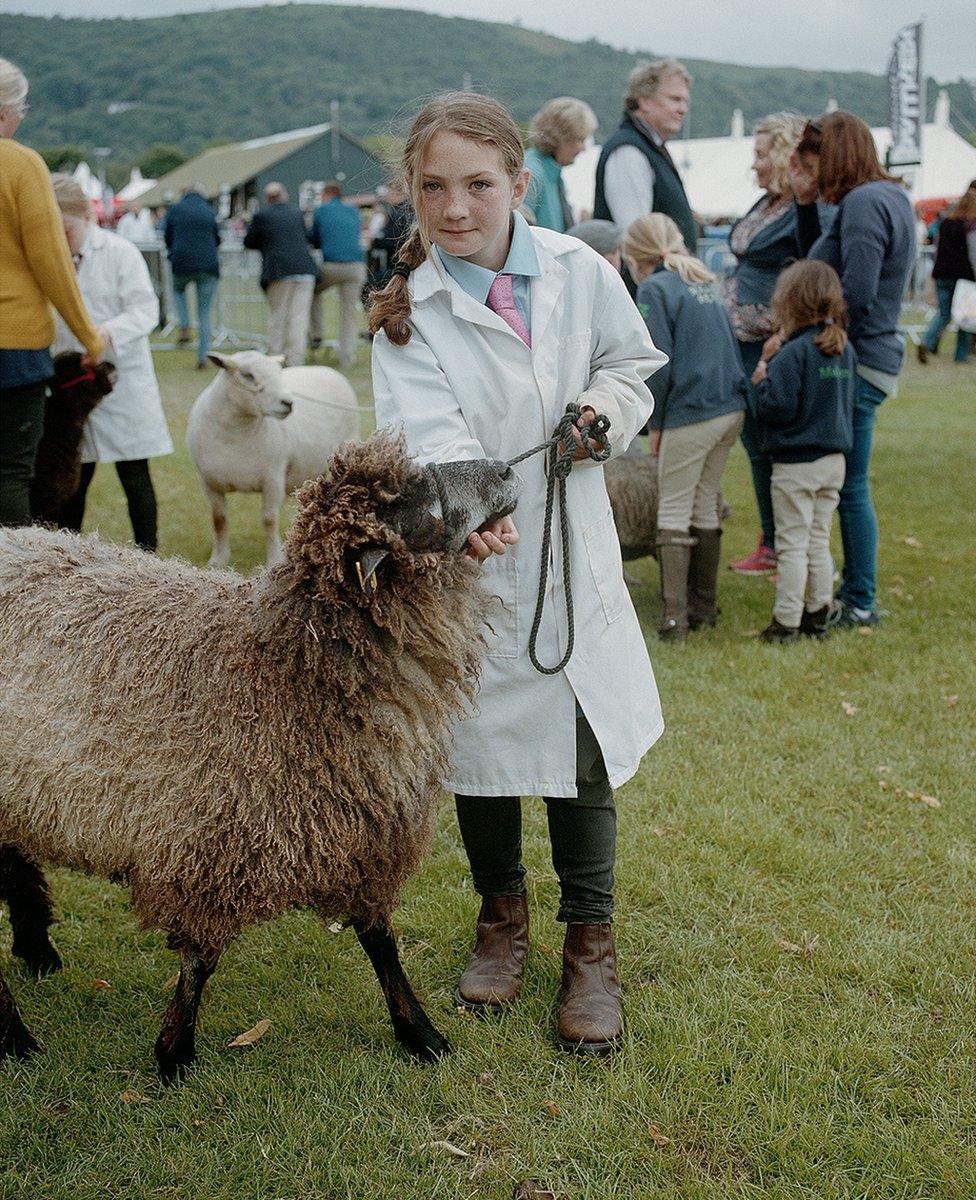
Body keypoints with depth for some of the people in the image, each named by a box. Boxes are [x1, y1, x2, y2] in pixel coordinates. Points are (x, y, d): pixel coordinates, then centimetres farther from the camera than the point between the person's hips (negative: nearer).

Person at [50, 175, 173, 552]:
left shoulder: (119, 252, -7)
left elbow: (145, 309, -12)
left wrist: (108, 332, -28)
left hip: (122, 381, -3)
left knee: (135, 477, 3)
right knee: (74, 479, 11)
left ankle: (147, 553, 11)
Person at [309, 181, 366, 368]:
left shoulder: (320, 211, 8)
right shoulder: (353, 211, 18)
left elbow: (315, 242, 14)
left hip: (331, 266, -2)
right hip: (356, 266, 2)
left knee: (313, 291, 26)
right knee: (349, 312, 8)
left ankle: (316, 334, 19)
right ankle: (347, 357, 2)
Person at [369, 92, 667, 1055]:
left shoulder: (579, 272, -2)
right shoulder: (407, 310, -10)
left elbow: (634, 361, 13)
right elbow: (431, 432, -24)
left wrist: (608, 405, -9)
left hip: (570, 551, 1)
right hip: (466, 556, -1)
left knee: (581, 755, 6)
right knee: (479, 742, 13)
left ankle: (590, 945, 24)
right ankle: (502, 917, 37)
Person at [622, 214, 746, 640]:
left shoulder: (654, 289, -7)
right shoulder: (702, 282, 16)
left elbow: (659, 364, -13)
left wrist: (656, 423, -2)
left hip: (690, 414, -7)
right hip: (730, 409, 8)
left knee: (673, 514, 0)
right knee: (705, 507, 16)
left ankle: (674, 619, -2)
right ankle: (704, 607, 23)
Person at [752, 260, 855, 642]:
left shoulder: (794, 353, -18)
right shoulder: (845, 349, 5)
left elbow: (778, 407, -22)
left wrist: (762, 382, -4)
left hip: (796, 464, -7)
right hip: (834, 460, 7)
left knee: (793, 545, 1)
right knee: (819, 542, 15)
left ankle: (787, 621, 5)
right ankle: (818, 615, 21)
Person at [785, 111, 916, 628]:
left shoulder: (864, 203, -16)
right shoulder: (888, 195, 16)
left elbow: (855, 295, -24)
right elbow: (818, 262, 21)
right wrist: (805, 201, 11)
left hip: (858, 365, -10)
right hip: (867, 358, 10)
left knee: (849, 488, -1)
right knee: (846, 487, 17)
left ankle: (860, 604, 8)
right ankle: (854, 589, 26)